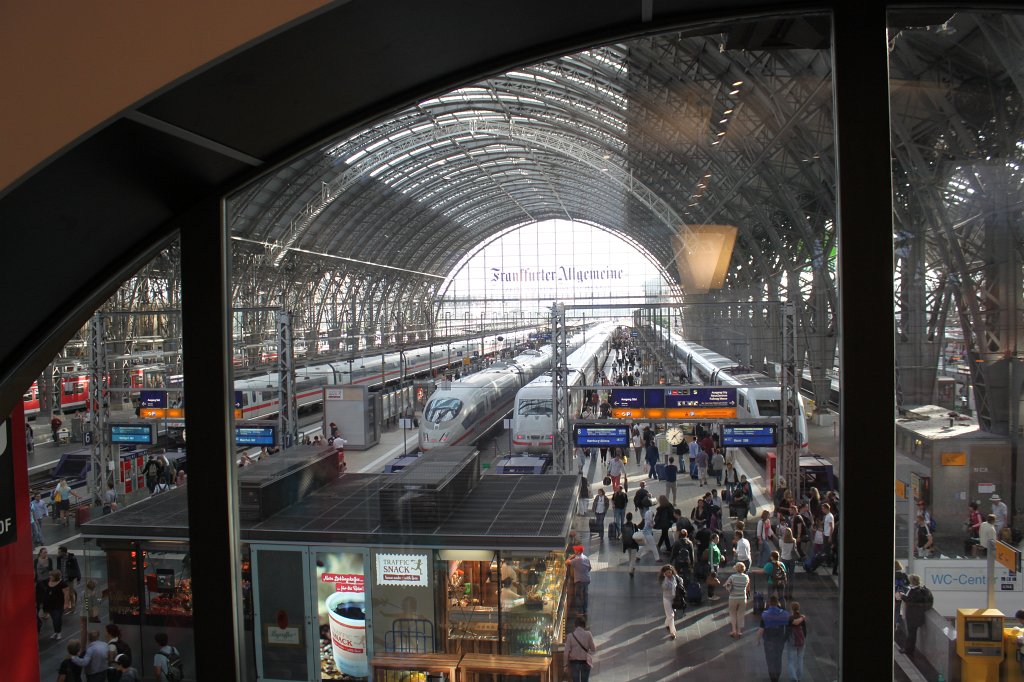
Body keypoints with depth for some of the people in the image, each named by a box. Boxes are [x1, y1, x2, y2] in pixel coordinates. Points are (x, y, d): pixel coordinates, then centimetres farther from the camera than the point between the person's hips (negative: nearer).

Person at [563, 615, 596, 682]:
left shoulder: (570, 635, -7)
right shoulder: (588, 634, -9)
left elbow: (566, 652, -6)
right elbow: (593, 649, 0)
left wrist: (566, 665, 3)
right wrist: (595, 646, 21)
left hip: (574, 662, 0)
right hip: (585, 662, 0)